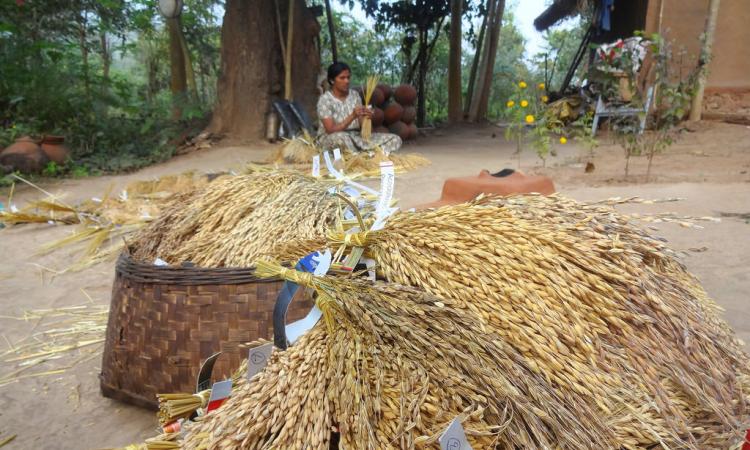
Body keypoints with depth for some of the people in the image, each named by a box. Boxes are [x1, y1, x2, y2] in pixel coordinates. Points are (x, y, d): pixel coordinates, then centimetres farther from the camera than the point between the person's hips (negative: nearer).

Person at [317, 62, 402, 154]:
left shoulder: (355, 94, 4)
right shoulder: (325, 99, -11)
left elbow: (361, 124, 2)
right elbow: (331, 130, -21)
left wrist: (365, 117, -21)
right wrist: (352, 116, -30)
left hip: (355, 136, 5)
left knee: (395, 139, -12)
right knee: (340, 138, -44)